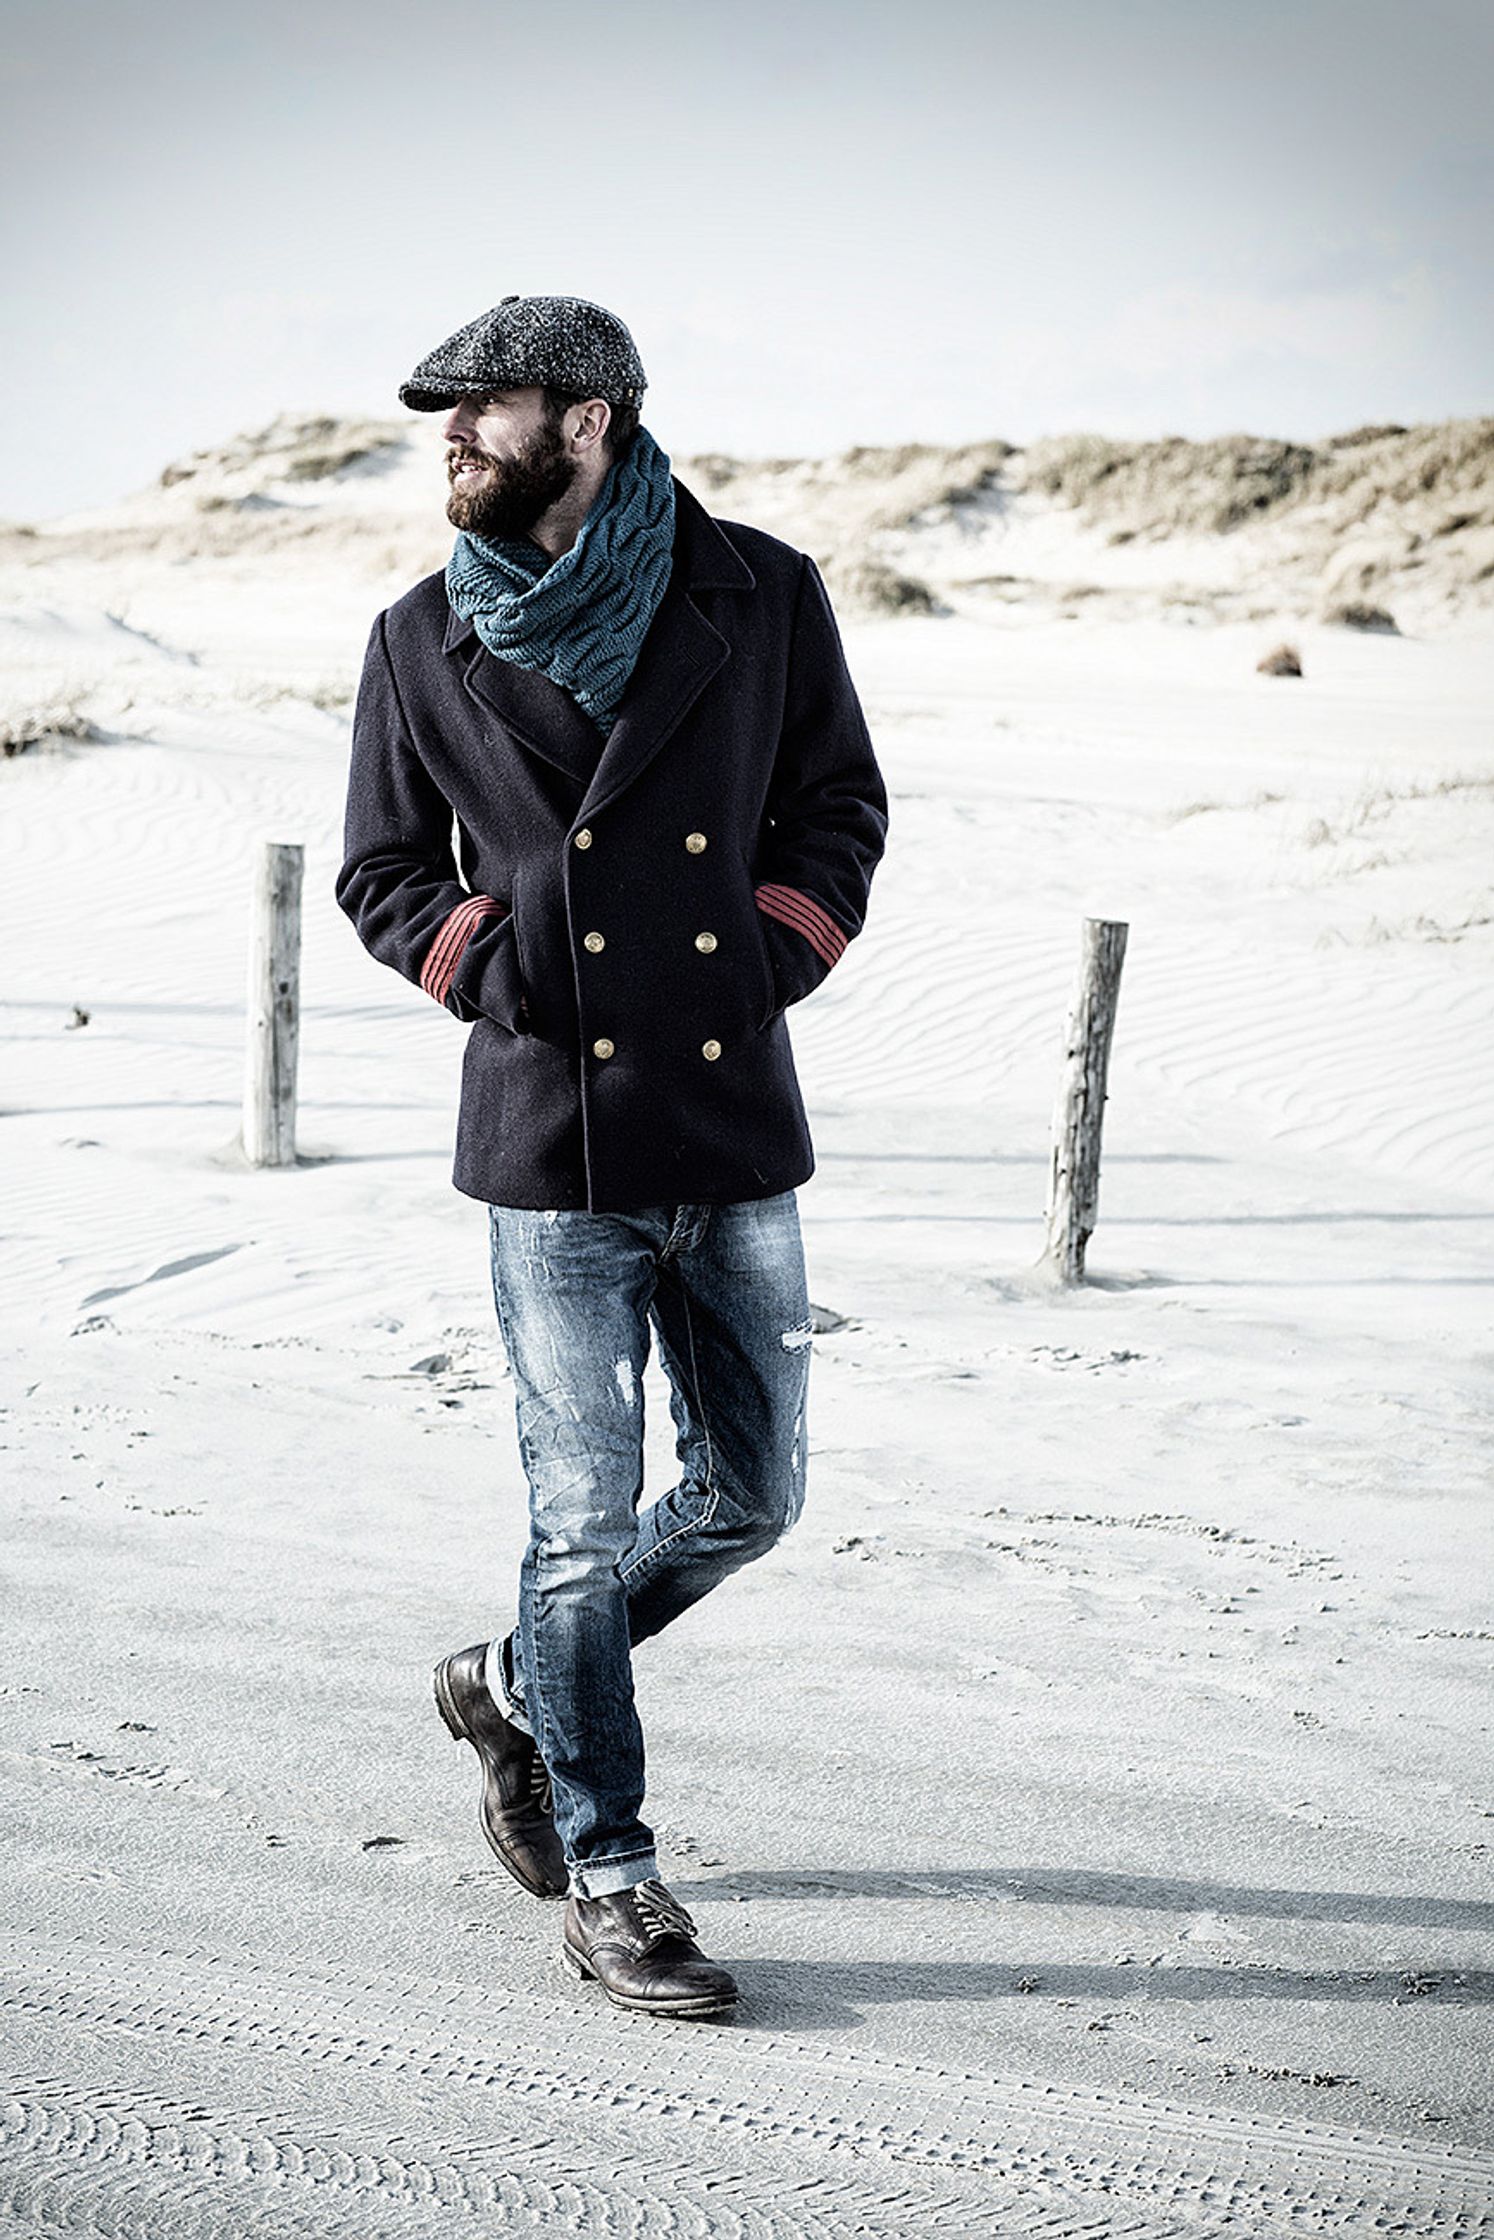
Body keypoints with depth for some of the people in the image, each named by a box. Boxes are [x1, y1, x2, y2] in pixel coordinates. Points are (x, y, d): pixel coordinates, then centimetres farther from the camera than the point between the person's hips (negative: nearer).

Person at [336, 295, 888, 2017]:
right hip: (556, 1135, -2)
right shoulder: (424, 643, 1)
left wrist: (778, 952, -4)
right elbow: (382, 872, 10)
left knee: (751, 1495, 11)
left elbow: (840, 808, 11)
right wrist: (489, 965, -7)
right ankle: (603, 1873, 16)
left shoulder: (761, 596, 1)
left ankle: (517, 1684, 35)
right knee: (587, 1519, 1)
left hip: (739, 1125, 2)